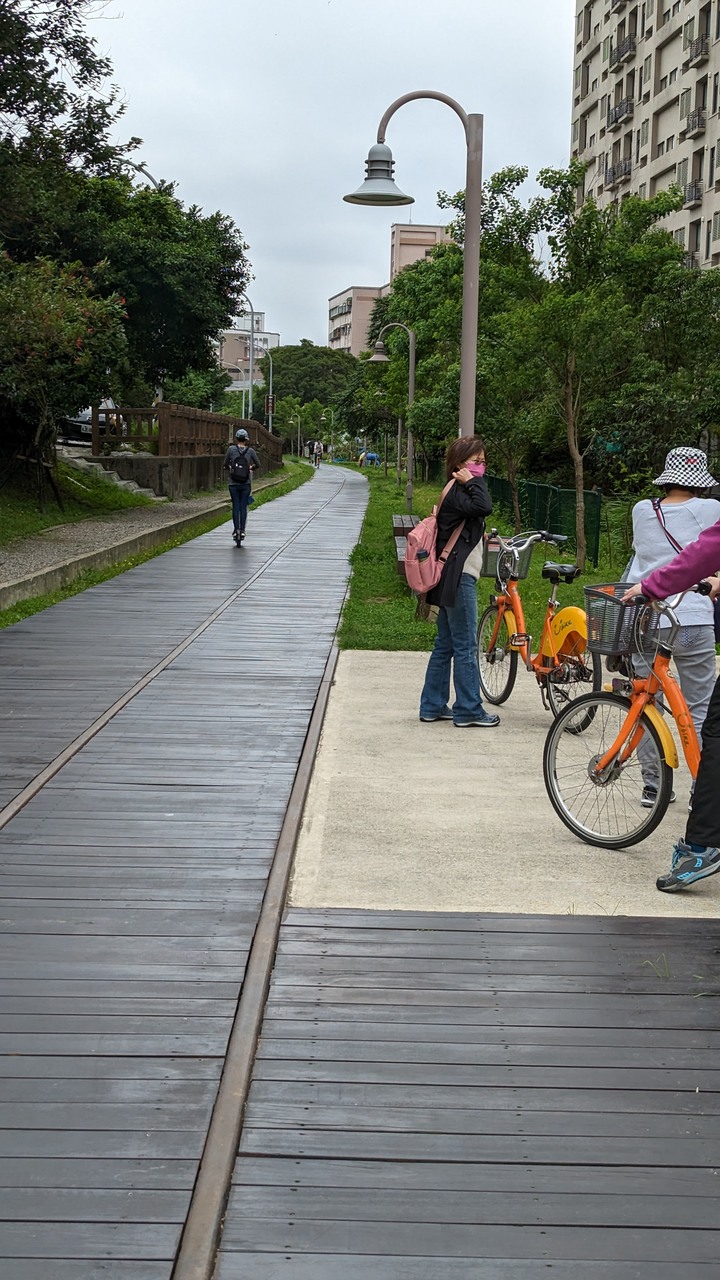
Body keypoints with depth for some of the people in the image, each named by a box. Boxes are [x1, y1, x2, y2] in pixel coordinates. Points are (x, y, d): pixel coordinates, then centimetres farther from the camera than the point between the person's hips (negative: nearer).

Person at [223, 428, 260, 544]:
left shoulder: (231, 449, -5)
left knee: (235, 507, 8)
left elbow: (225, 465, -1)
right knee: (243, 507, 7)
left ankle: (236, 530, 5)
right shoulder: (250, 451, -3)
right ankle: (242, 530, 4)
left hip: (233, 483, 0)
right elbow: (258, 465, 2)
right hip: (246, 483, 0)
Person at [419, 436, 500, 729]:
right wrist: (474, 481, -20)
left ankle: (433, 705, 19)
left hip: (452, 580, 11)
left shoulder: (456, 491, 17)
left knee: (445, 645, 13)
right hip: (458, 580, -11)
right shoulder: (457, 492, -14)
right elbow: (483, 507, -33)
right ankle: (469, 710, 1)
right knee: (466, 647, -4)